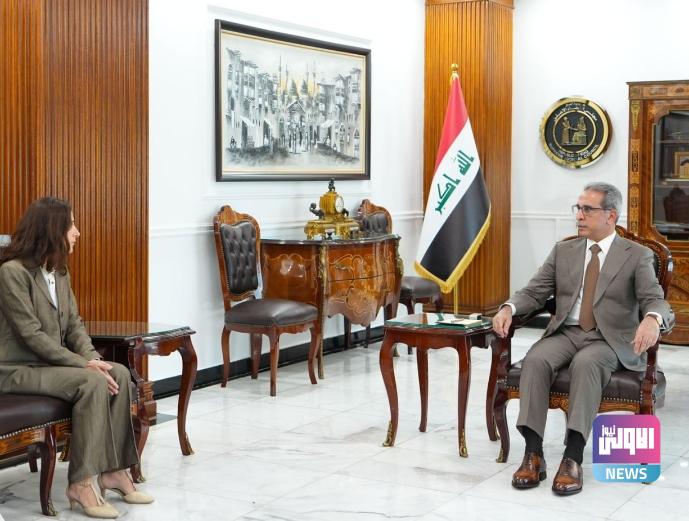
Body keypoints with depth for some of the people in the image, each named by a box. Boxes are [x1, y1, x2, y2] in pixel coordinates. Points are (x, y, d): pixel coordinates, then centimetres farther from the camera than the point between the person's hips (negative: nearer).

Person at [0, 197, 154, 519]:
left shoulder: (59, 271, 9)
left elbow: (73, 323, 9)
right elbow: (32, 335, -21)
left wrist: (94, 358, -10)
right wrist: (83, 364, -23)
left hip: (51, 361, 8)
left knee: (119, 373, -13)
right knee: (93, 383, -28)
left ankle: (114, 471, -10)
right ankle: (80, 484, -22)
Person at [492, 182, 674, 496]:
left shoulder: (637, 256, 5)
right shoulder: (563, 251, 15)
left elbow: (655, 300, -9)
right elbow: (533, 292, 10)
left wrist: (652, 319, -34)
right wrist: (508, 308, -12)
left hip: (611, 341, -3)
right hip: (566, 333, 3)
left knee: (585, 363, -37)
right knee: (536, 359, -29)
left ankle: (573, 458, -37)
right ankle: (533, 454, -29)